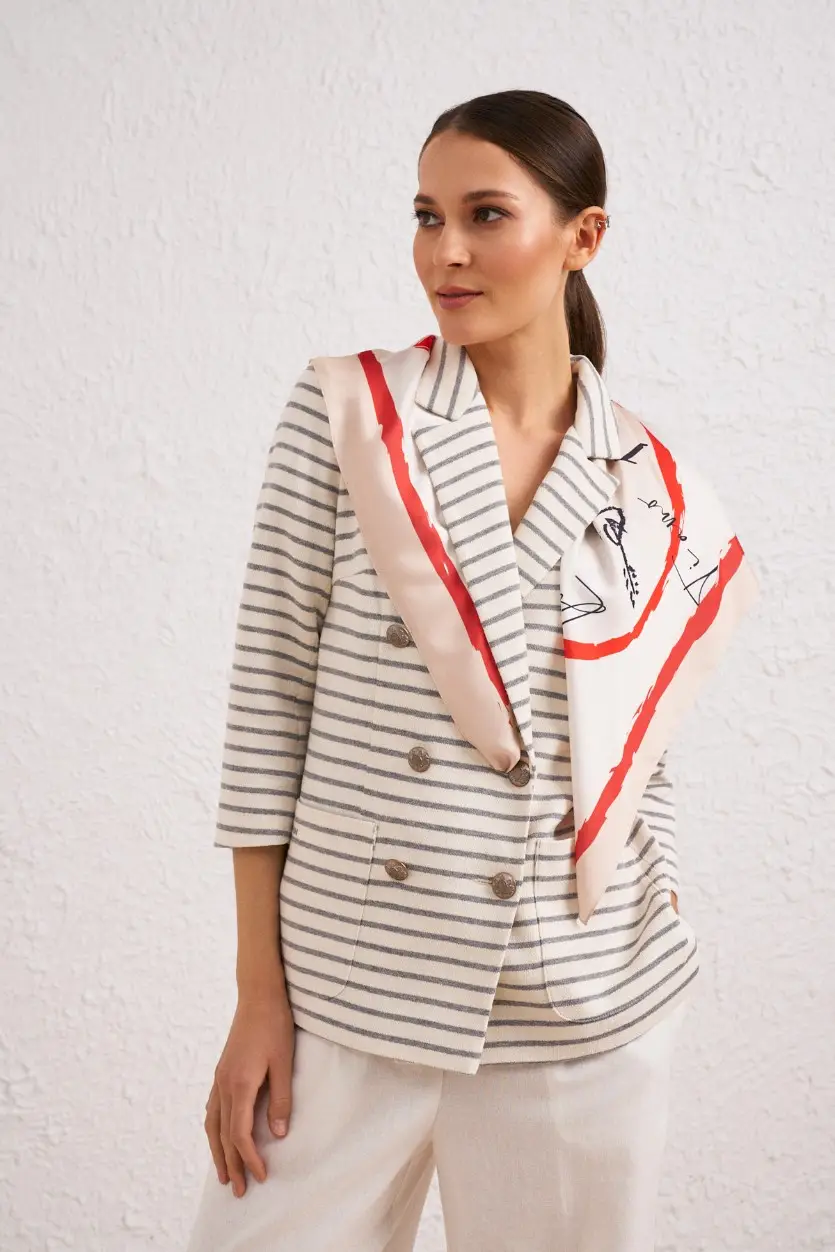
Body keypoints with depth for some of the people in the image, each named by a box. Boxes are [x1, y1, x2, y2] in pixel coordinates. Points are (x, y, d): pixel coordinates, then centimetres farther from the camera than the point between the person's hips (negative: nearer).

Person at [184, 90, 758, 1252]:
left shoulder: (656, 492, 3)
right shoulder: (343, 415, -2)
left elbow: (640, 757, 10)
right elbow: (269, 694, -4)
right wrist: (259, 992, -5)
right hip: (343, 996, -1)